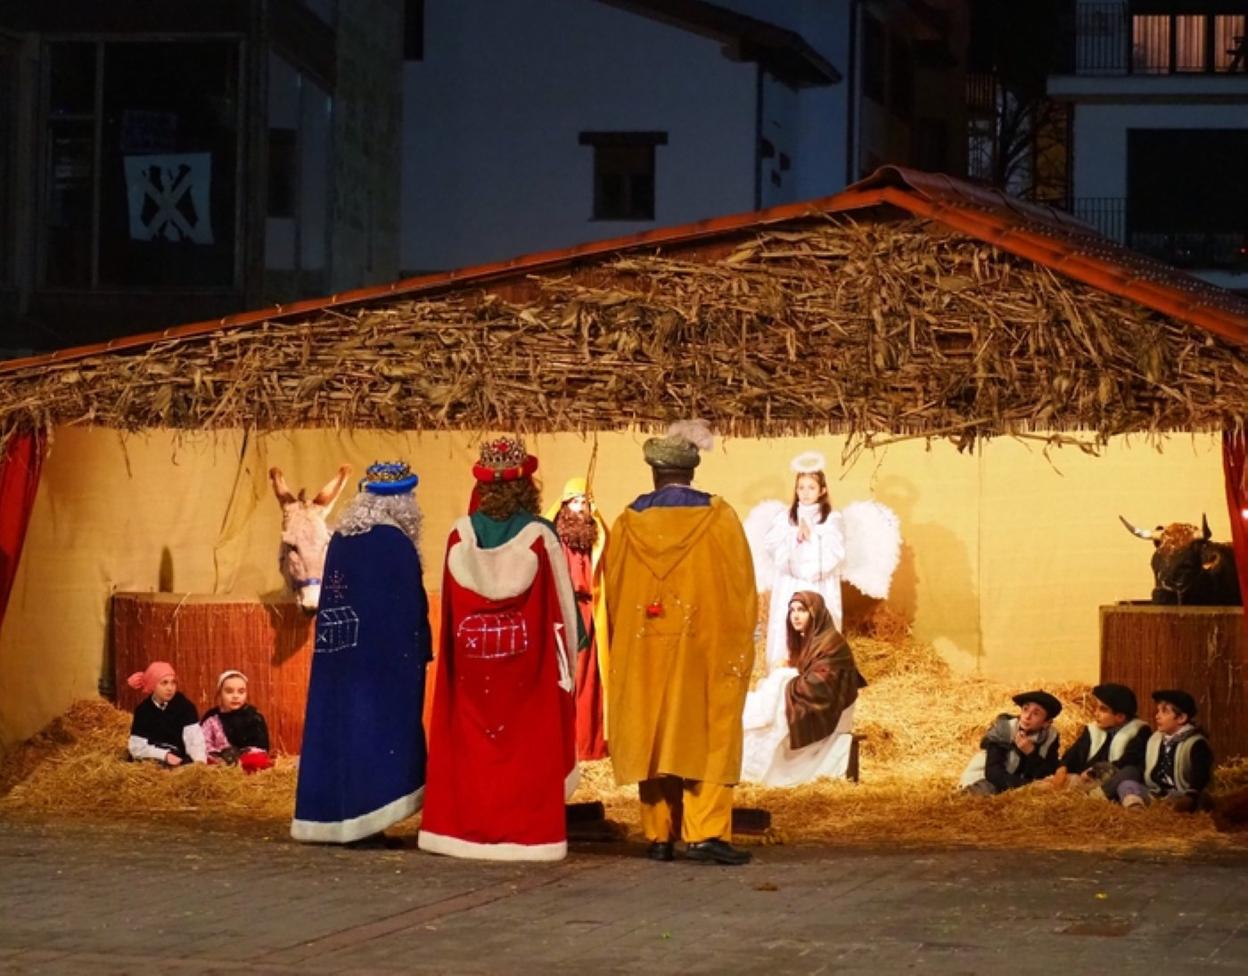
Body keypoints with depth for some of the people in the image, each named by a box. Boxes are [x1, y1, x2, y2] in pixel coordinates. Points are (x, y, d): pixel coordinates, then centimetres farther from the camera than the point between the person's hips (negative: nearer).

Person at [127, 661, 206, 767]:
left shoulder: (183, 704, -4)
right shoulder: (143, 710, 0)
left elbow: (194, 736, -16)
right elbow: (137, 746, -7)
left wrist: (200, 761, -34)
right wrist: (165, 755, -22)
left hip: (179, 761, 0)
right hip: (151, 762, 0)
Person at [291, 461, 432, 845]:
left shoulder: (340, 539, 8)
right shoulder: (395, 543, -13)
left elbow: (330, 600, 12)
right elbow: (409, 607, -12)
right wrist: (417, 656, -6)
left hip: (339, 652, 7)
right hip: (386, 654, -7)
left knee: (339, 726, 8)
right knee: (377, 728, -3)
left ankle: (332, 818, 10)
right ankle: (364, 819, -7)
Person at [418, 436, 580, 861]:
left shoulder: (461, 536, -2)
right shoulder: (539, 537, -9)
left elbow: (448, 605, 5)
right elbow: (562, 604, -5)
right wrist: (566, 663, 4)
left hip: (471, 659, 2)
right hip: (528, 657, -2)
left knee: (471, 744, 10)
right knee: (528, 746, 4)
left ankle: (466, 828, 10)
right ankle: (526, 831, 2)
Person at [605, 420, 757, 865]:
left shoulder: (629, 522, 1)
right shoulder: (718, 517, -4)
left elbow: (613, 592, 8)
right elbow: (741, 586, -1)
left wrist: (625, 646, 20)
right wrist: (740, 643, 9)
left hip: (644, 648, 2)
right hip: (707, 646, -2)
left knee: (652, 736, 8)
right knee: (708, 734, 0)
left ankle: (659, 834, 7)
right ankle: (705, 831, -10)